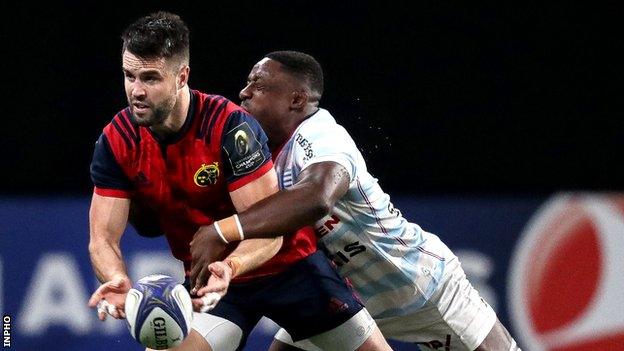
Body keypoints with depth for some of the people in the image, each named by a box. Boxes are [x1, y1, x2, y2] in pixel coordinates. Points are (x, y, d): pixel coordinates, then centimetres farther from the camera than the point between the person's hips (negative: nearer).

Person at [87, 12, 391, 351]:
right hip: (208, 278, 2)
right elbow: (103, 237, -14)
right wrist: (119, 283, -37)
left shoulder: (231, 126, -25)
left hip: (287, 262, -2)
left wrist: (230, 267, -48)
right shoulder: (116, 142, -13)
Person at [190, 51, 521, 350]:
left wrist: (223, 232, -59)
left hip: (422, 285, -8)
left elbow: (316, 198, -55)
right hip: (347, 293, 8)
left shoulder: (320, 138, -33)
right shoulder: (269, 146, -7)